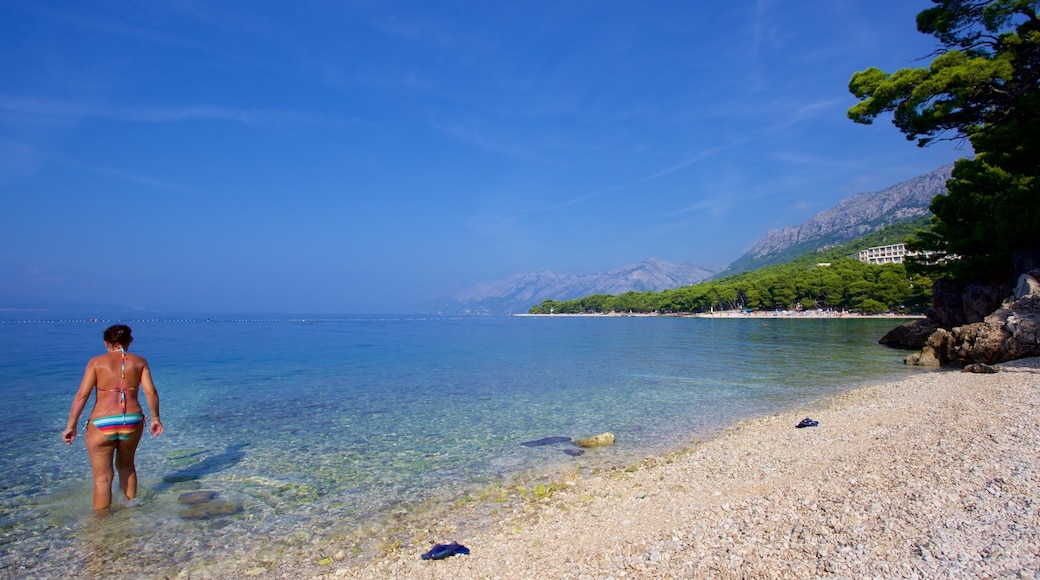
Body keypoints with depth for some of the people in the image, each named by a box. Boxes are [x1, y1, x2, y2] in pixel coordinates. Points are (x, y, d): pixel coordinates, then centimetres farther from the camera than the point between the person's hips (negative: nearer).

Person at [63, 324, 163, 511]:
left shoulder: (96, 362, 1)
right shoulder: (139, 362, 5)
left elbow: (82, 395, -5)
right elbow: (151, 392, -2)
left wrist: (71, 425, 0)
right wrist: (155, 418, 9)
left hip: (101, 424, -2)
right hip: (132, 421, 3)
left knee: (102, 477, 10)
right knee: (126, 465, 26)